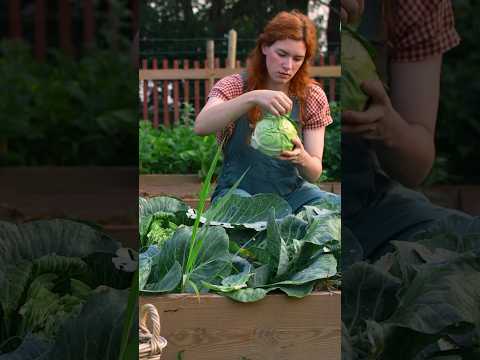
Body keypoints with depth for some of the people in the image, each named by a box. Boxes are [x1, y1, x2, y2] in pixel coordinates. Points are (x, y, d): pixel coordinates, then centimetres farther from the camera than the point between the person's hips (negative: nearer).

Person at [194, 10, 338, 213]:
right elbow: (201, 126, -27)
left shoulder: (312, 97, 2)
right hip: (238, 190, -2)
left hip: (291, 191, 2)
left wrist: (301, 158, -28)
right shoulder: (235, 86, -4)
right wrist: (252, 97, -40)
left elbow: (314, 173, -3)